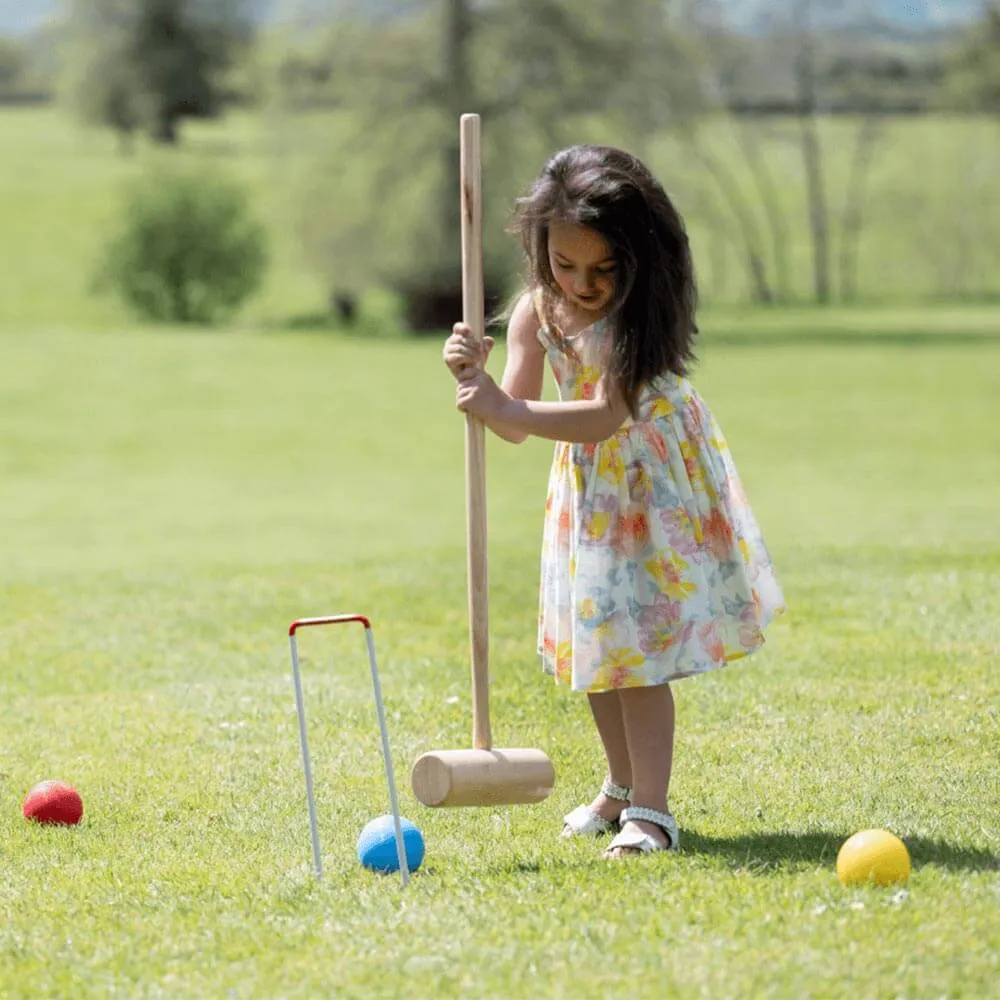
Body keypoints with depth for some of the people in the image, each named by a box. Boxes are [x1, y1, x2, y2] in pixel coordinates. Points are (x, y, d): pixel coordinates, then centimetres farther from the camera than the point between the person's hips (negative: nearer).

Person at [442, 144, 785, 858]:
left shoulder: (638, 312, -23)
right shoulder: (535, 312, -5)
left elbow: (604, 417, -32)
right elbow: (517, 423, -7)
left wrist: (504, 409, -38)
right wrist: (478, 378, -26)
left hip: (657, 482, -7)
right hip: (589, 485, 7)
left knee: (638, 644, -11)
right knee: (596, 643, 15)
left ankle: (650, 811, -8)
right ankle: (624, 788, 33)